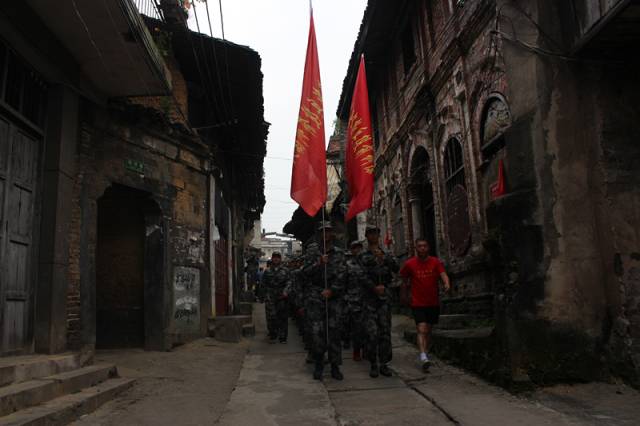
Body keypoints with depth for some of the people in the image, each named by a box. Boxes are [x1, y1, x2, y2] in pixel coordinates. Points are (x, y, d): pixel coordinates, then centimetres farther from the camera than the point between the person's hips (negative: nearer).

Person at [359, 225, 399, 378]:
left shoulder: (386, 255, 15)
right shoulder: (363, 256, 5)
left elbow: (396, 268, -1)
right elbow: (363, 275, -6)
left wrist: (384, 257, -15)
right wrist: (374, 288, -20)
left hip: (385, 296, 3)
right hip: (370, 297, -3)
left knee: (385, 331, 3)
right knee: (372, 332, -5)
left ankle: (384, 363, 11)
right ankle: (373, 364, 4)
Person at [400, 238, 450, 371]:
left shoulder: (436, 262, -2)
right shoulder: (409, 264, -4)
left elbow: (443, 275, -16)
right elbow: (404, 278, 11)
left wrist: (447, 284, -37)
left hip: (433, 303, 3)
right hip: (418, 304, -3)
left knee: (428, 330, 16)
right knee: (422, 330, -15)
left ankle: (425, 352, 33)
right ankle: (423, 357, -23)